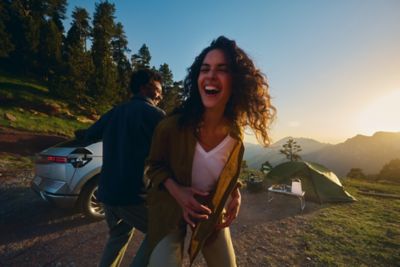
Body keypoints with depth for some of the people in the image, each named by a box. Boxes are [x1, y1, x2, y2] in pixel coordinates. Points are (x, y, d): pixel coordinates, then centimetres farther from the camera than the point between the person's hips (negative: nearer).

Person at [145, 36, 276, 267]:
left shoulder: (236, 135, -16)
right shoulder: (172, 126, -26)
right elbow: (155, 166, -9)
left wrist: (236, 194, -13)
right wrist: (177, 191, -26)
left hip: (213, 214, 4)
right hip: (171, 211, -2)